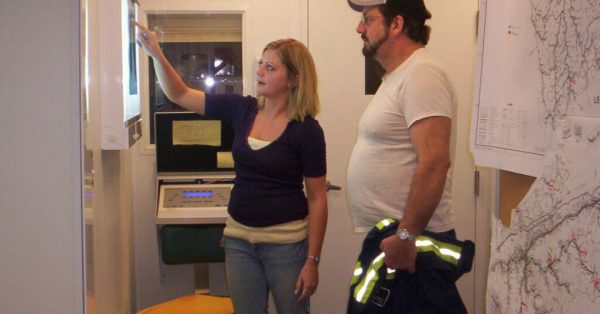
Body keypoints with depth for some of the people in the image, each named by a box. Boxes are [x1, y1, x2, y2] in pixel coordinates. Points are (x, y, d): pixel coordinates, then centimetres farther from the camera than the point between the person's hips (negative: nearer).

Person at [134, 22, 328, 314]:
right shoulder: (241, 109, 1)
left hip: (286, 242, -4)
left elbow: (317, 199, -9)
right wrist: (156, 54, -12)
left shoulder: (307, 130, -11)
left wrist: (312, 260, -11)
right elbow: (180, 95, 4)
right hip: (239, 238, 4)